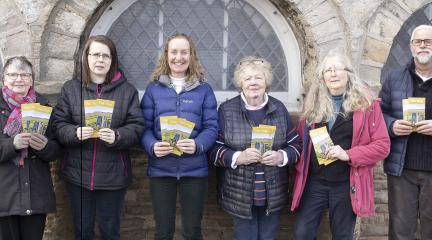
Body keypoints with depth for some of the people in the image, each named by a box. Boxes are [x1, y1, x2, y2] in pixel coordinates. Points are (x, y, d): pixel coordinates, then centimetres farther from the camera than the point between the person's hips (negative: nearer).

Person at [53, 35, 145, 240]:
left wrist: (117, 136, -23)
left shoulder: (127, 91, 2)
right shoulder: (70, 88, 4)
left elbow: (137, 126, -4)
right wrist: (75, 133, -20)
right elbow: (59, 125, 0)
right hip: (78, 174, 1)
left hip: (113, 175, -1)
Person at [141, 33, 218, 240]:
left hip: (194, 169, 0)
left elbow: (211, 127, -1)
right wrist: (152, 146, -18)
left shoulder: (204, 89, 5)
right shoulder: (154, 88, 6)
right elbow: (145, 126, 2)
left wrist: (198, 145, -20)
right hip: (161, 169, 1)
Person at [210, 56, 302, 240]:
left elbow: (296, 144, 6)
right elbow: (214, 149, -5)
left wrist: (282, 156, -14)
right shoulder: (226, 110, -3)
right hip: (240, 194, -2)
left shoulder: (279, 109, 4)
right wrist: (238, 157, -22)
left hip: (273, 194, 3)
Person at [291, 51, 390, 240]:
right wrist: (299, 169, -1)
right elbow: (301, 139, 12)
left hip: (347, 185, -2)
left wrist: (349, 155, -19)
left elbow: (383, 145, -7)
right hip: (314, 183, 2)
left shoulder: (366, 104, -5)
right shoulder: (314, 103, 4)